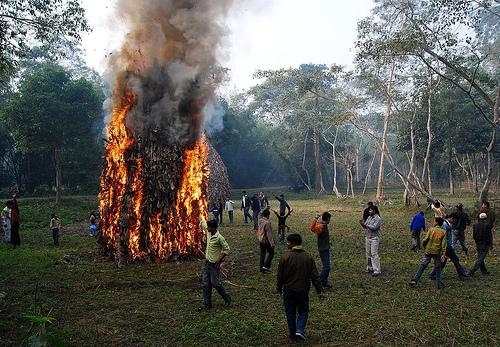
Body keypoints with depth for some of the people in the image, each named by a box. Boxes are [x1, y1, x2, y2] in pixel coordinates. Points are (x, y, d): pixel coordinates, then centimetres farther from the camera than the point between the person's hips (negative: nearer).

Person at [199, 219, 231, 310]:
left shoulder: (219, 238, -21)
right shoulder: (208, 232, -1)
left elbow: (226, 249, -17)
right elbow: (203, 223, 18)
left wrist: (219, 260, -16)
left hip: (214, 264, -7)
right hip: (206, 263, 7)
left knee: (215, 283, -1)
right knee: (205, 284, 7)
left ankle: (227, 298, 22)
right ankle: (207, 304, 14)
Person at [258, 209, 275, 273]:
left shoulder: (260, 220, -3)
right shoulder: (267, 223, -25)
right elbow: (269, 234, -25)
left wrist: (267, 209, 31)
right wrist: (272, 244, -23)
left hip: (261, 240, 7)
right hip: (266, 241, -7)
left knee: (262, 254, 16)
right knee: (271, 253, 10)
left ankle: (261, 268, 21)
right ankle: (266, 266, 1)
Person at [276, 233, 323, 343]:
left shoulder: (285, 257, -12)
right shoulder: (308, 257, -5)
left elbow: (280, 275, -4)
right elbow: (314, 276, -2)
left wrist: (279, 288, 10)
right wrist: (319, 290, 6)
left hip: (288, 290, -1)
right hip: (303, 290, 1)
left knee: (290, 313, 13)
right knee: (303, 311, 16)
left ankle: (292, 335, 21)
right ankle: (300, 330, -3)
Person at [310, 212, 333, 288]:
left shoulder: (324, 225, 7)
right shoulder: (321, 226, -22)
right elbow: (312, 228, -42)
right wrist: (315, 219, -49)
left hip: (326, 249, 10)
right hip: (323, 250, -10)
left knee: (326, 266, 16)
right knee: (326, 267, -9)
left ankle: (325, 283, 26)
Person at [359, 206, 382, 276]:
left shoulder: (378, 218, -11)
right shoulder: (369, 217, 12)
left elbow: (374, 227, -22)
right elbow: (366, 226, 11)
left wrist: (365, 225, -23)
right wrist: (363, 224, -9)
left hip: (374, 238, -8)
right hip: (367, 238, 8)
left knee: (374, 254, -10)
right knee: (368, 253, 11)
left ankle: (377, 270, -7)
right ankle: (370, 268, 22)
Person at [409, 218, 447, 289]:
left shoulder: (431, 229, -4)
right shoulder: (443, 232, -1)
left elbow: (425, 240, -8)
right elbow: (444, 244, -7)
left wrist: (425, 247, 10)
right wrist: (443, 254, -7)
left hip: (428, 251, -1)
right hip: (437, 252, 1)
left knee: (422, 266, 4)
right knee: (437, 268, 14)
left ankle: (414, 280, -2)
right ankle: (439, 284, 18)